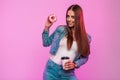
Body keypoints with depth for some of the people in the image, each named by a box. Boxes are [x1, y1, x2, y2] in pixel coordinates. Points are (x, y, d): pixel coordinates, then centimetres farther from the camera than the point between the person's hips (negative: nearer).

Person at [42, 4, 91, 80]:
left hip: (68, 73, 0)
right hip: (52, 69, 0)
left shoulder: (86, 37, 0)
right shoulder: (61, 29, 0)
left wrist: (75, 64, -11)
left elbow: (84, 57, 7)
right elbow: (46, 43, 10)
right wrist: (47, 27, -1)